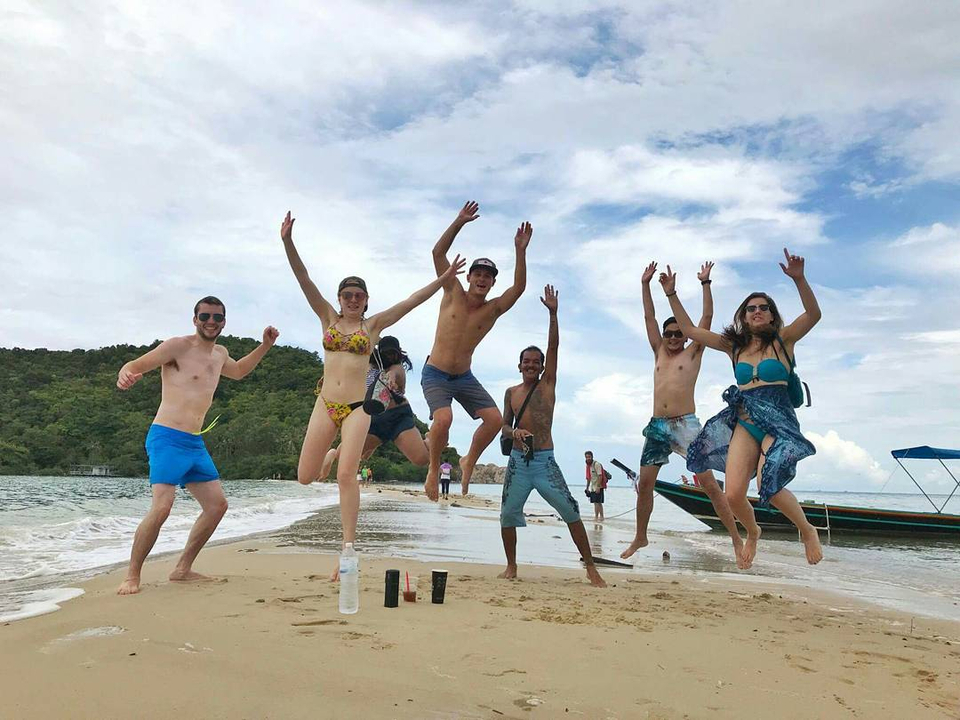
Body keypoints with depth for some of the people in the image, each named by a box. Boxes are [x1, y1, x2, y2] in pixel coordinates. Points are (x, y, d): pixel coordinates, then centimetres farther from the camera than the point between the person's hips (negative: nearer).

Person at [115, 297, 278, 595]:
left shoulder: (219, 354, 16)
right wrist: (125, 375, -36)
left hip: (196, 444, 8)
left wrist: (265, 346, 28)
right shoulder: (178, 346, -6)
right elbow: (136, 365, -12)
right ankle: (132, 576, -2)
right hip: (167, 438, -8)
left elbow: (238, 371, 38)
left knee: (217, 505, 8)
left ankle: (182, 569, 19)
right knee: (161, 508, -20)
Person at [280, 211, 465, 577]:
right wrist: (287, 242, -9)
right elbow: (305, 280, 1)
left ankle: (348, 549, -5)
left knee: (346, 476, -12)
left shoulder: (374, 324, 6)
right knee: (306, 477, 2)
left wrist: (442, 279, -8)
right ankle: (334, 452, 37)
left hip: (357, 407, -2)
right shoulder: (328, 318, 10)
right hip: (325, 404, 2)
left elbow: (412, 300, 0)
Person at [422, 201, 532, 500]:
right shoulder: (453, 293, -4)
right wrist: (460, 221, -18)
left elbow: (519, 287, -15)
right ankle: (434, 470, -3)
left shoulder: (492, 310, -1)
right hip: (435, 375, -3)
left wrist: (520, 251, -23)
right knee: (444, 418, -28)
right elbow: (438, 252, -11)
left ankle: (469, 461, 13)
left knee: (494, 419, -11)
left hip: (464, 377, 3)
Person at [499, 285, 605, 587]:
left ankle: (591, 568, 0)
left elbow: (553, 348, -6)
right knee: (508, 514, 2)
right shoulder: (511, 392, 10)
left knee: (571, 511, -8)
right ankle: (511, 566, 21)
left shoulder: (547, 383, 4)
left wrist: (553, 313, -13)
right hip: (518, 460, 3)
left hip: (545, 460, -2)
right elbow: (504, 424, 14)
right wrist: (514, 432, -10)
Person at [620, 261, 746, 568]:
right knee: (644, 483, 5)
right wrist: (645, 284, 15)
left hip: (685, 425, -4)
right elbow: (649, 317, 17)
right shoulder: (659, 353, 17)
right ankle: (640, 538, 19)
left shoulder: (693, 352, 7)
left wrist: (705, 283, -1)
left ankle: (737, 540, -3)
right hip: (657, 426, 5)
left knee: (709, 482, -8)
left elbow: (707, 317, 1)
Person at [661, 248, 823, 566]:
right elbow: (690, 330, 15)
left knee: (769, 486, -25)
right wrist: (671, 295, 9)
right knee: (733, 494, -10)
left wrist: (799, 279, -30)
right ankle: (752, 532, 25)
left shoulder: (782, 340, 2)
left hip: (779, 420, -3)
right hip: (744, 422, 4)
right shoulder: (734, 346, 12)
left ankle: (807, 530, 7)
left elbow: (813, 315, -15)